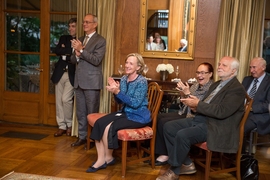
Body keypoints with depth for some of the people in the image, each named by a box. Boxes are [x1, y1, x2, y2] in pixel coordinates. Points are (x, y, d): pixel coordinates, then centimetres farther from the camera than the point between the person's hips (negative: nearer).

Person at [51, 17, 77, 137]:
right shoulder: (63, 38, 14)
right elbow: (57, 51, -2)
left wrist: (65, 52, -8)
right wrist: (70, 51, -11)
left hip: (72, 74, -5)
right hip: (60, 73, 5)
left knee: (66, 99, -10)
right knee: (59, 100, 5)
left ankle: (69, 125, 10)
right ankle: (61, 126, 16)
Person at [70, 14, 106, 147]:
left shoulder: (100, 41, -6)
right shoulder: (80, 40, 16)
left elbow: (96, 60, -17)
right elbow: (73, 60, 15)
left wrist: (81, 50, -20)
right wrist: (77, 54, -7)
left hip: (92, 81, -7)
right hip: (79, 80, 7)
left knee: (92, 113, 1)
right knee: (80, 112, 13)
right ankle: (82, 137, 23)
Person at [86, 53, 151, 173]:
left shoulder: (142, 82, -15)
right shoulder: (124, 79, 6)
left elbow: (135, 103, -22)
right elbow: (120, 101, 10)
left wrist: (118, 92, -28)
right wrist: (115, 91, -11)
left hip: (138, 117, -7)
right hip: (125, 112, 7)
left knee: (109, 127, -24)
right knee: (99, 123, -14)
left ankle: (108, 158, 1)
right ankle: (101, 160, -11)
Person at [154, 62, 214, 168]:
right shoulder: (195, 86, 13)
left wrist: (188, 93, -22)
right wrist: (182, 94, -3)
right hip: (184, 114, 9)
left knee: (164, 123, -19)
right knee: (159, 117, -5)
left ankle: (166, 155, -1)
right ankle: (160, 153, -3)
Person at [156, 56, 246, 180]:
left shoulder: (237, 89, -10)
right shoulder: (216, 85, 20)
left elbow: (221, 112, -22)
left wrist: (198, 104, -18)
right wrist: (195, 106, -2)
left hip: (215, 126, -10)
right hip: (200, 119, 10)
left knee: (182, 135, -29)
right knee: (169, 127, -2)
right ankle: (186, 164, 5)